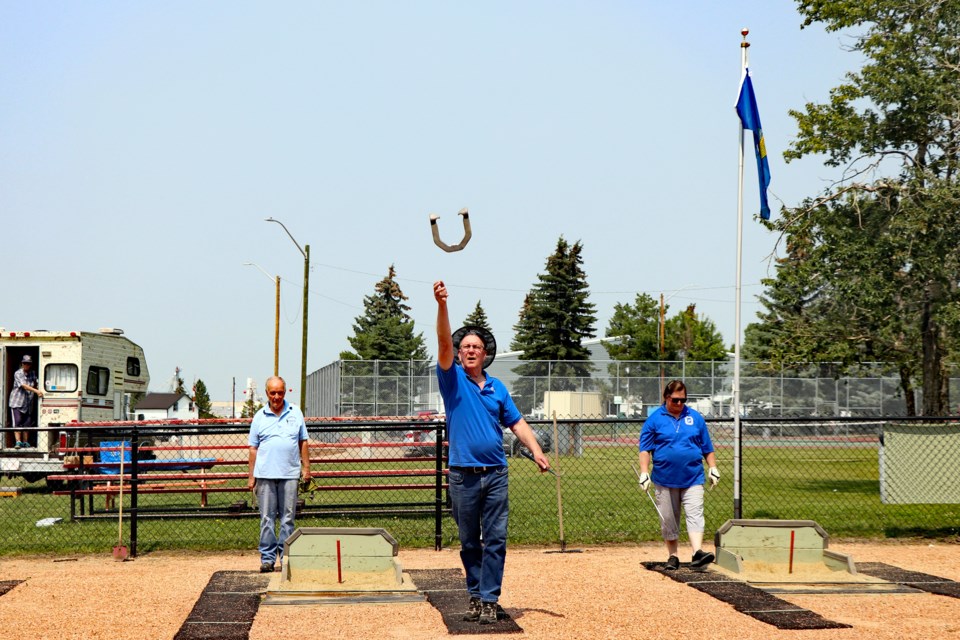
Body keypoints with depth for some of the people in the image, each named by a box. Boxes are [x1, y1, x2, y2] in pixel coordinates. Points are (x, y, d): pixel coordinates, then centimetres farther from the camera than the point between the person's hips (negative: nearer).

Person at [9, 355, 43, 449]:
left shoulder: (33, 373, 8)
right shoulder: (18, 374, -10)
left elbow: (36, 384, 13)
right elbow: (24, 385, -21)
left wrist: (39, 391, -10)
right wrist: (36, 391, -31)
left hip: (28, 403, 5)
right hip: (17, 402, -5)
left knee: (27, 423, 6)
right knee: (17, 423, -10)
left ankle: (25, 443, 14)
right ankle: (18, 442, -12)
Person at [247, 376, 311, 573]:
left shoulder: (295, 413, 9)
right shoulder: (259, 417, 7)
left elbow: (303, 442, 12)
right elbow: (253, 448, 8)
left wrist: (306, 467, 6)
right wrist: (251, 476, 4)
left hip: (289, 474, 0)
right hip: (265, 474, 0)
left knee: (288, 518, 3)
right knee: (267, 519, 2)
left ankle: (287, 556, 10)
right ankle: (267, 558, 7)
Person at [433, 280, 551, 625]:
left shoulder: (497, 388, 11)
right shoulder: (453, 379, 1)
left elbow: (517, 423, 11)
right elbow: (444, 342, -13)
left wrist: (536, 451, -5)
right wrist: (442, 304, -27)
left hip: (496, 474, 2)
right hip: (463, 476, -2)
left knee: (495, 540, -3)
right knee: (469, 542, 7)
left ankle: (489, 600, -1)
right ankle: (475, 595, 17)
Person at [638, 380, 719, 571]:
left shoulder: (695, 418, 8)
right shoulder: (655, 419, 1)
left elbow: (707, 447, 14)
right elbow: (645, 448, -1)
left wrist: (713, 468, 7)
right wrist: (644, 472, -10)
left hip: (692, 478, 0)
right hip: (665, 479, 0)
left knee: (695, 515, -13)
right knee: (668, 520, 7)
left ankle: (697, 553, -22)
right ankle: (673, 557, 18)